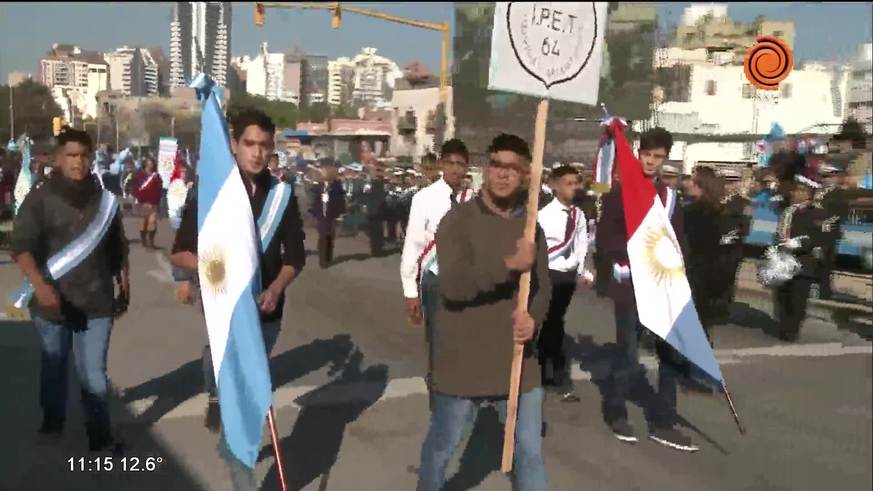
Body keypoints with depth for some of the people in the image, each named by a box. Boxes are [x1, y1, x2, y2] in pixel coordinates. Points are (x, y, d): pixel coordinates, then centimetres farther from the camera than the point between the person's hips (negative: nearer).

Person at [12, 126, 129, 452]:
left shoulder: (105, 199, 3)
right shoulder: (39, 199, -5)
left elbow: (118, 246, 12)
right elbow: (21, 246, -14)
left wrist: (124, 284, 15)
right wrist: (40, 285, -28)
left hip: (96, 301, 0)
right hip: (52, 301, 0)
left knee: (93, 373, -2)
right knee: (53, 365, 18)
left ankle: (100, 436, 5)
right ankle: (52, 421, 38)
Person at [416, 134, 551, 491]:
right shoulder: (458, 220, -9)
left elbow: (543, 286, 9)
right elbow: (452, 285, -22)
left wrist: (533, 317, -13)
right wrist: (508, 265, -30)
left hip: (517, 359, 4)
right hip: (463, 360, -4)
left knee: (530, 449, 10)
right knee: (442, 445, 13)